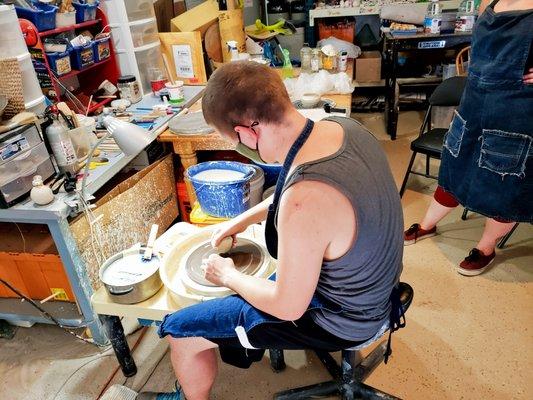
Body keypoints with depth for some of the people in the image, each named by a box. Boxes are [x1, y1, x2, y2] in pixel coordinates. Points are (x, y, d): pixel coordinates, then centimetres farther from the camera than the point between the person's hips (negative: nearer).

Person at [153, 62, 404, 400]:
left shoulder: (304, 203, -40)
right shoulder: (341, 127, -13)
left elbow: (289, 307, -24)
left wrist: (228, 276, -8)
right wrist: (245, 218, 7)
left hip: (339, 319, -8)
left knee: (180, 331, 1)